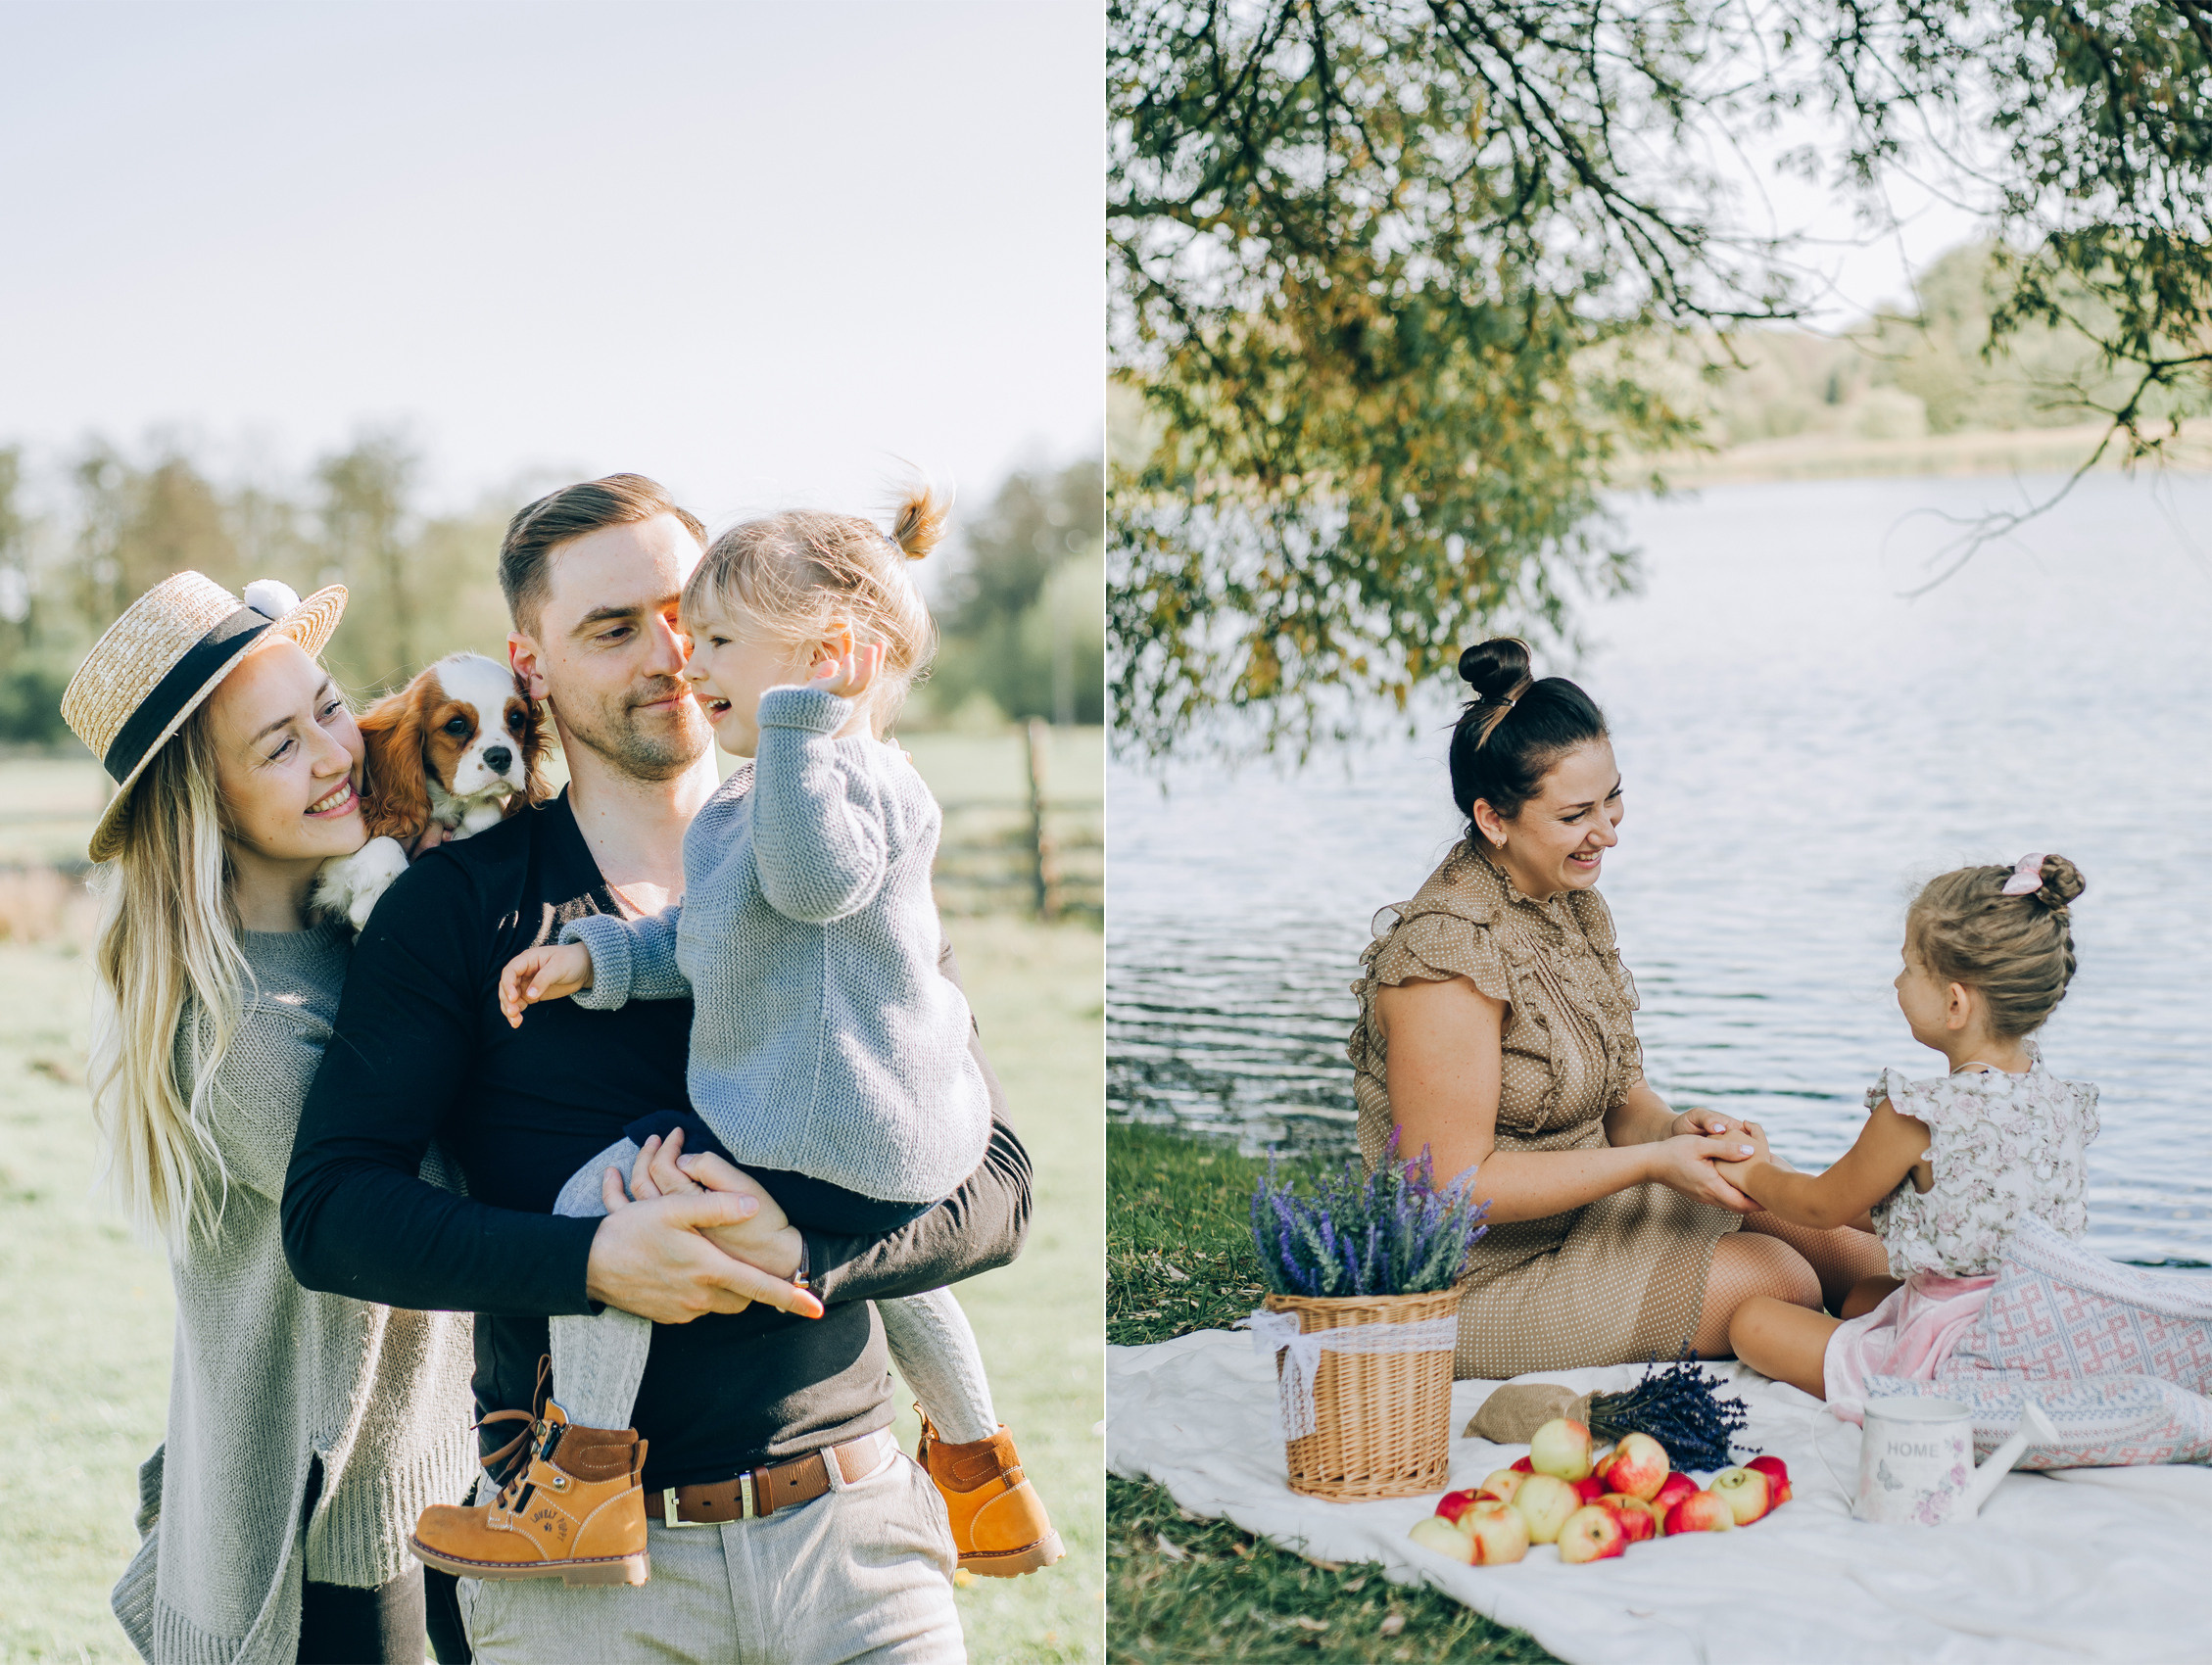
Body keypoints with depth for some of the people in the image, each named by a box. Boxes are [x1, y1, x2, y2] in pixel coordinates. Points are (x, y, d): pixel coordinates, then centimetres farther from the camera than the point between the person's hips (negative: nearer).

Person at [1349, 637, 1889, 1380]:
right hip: (1488, 1281, -9)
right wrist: (1651, 1160, -24)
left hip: (1586, 1205, 9)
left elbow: (1615, 1092, 11)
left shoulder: (1572, 900, 4)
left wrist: (1674, 1127, -12)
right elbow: (1456, 1184, -25)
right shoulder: (1447, 954, -26)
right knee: (1779, 1282, -15)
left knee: (1858, 1259, 2)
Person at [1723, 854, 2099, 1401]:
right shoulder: (2059, 1100, 2)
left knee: (1752, 1321, 1)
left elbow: (1823, 1207, -3)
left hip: (1945, 1361, -8)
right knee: (1862, 1295, 32)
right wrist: (1784, 1179, 22)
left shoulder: (1915, 1117, -22)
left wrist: (1751, 1175, 19)